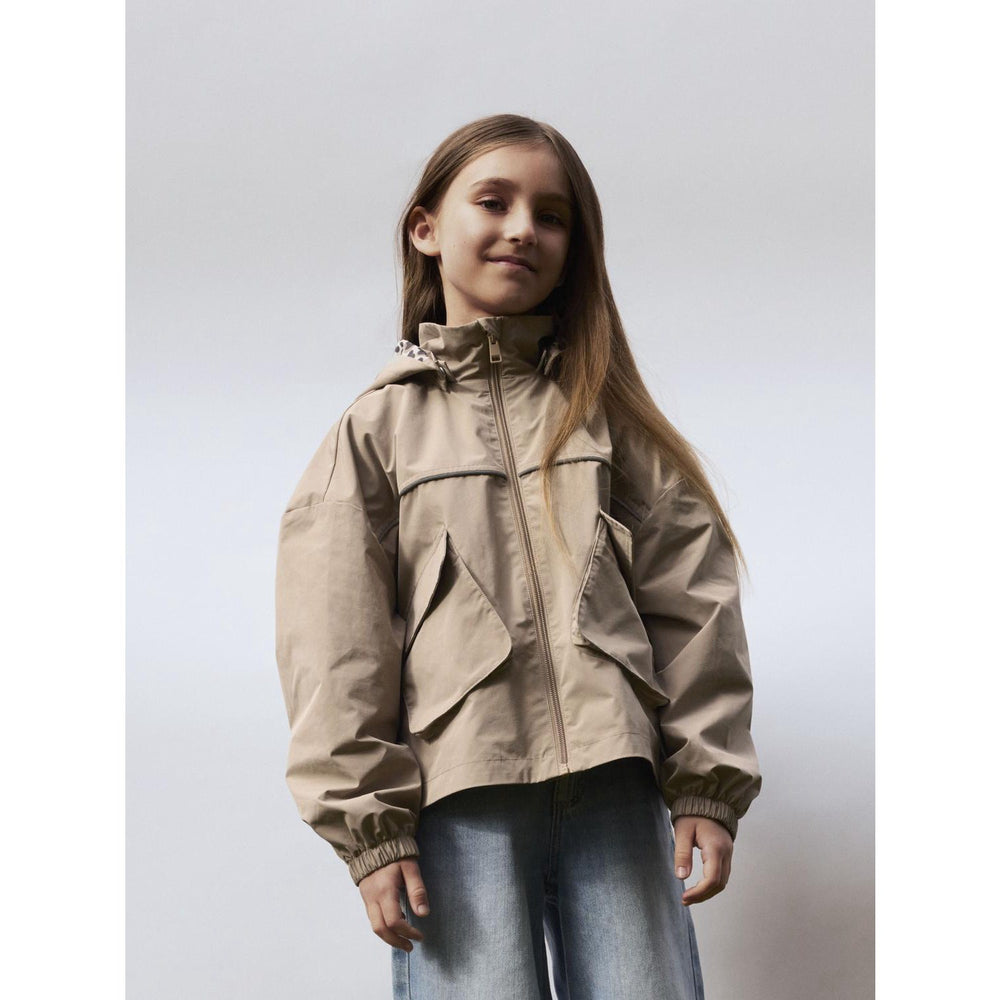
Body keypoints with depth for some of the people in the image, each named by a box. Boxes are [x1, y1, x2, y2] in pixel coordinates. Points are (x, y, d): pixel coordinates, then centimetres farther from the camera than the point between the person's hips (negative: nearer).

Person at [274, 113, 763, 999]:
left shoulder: (607, 412, 16)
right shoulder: (379, 428, 11)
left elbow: (690, 601, 10)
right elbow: (334, 648, 3)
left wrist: (707, 782, 1)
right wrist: (370, 824, -5)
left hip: (615, 783, 2)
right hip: (459, 798, -1)